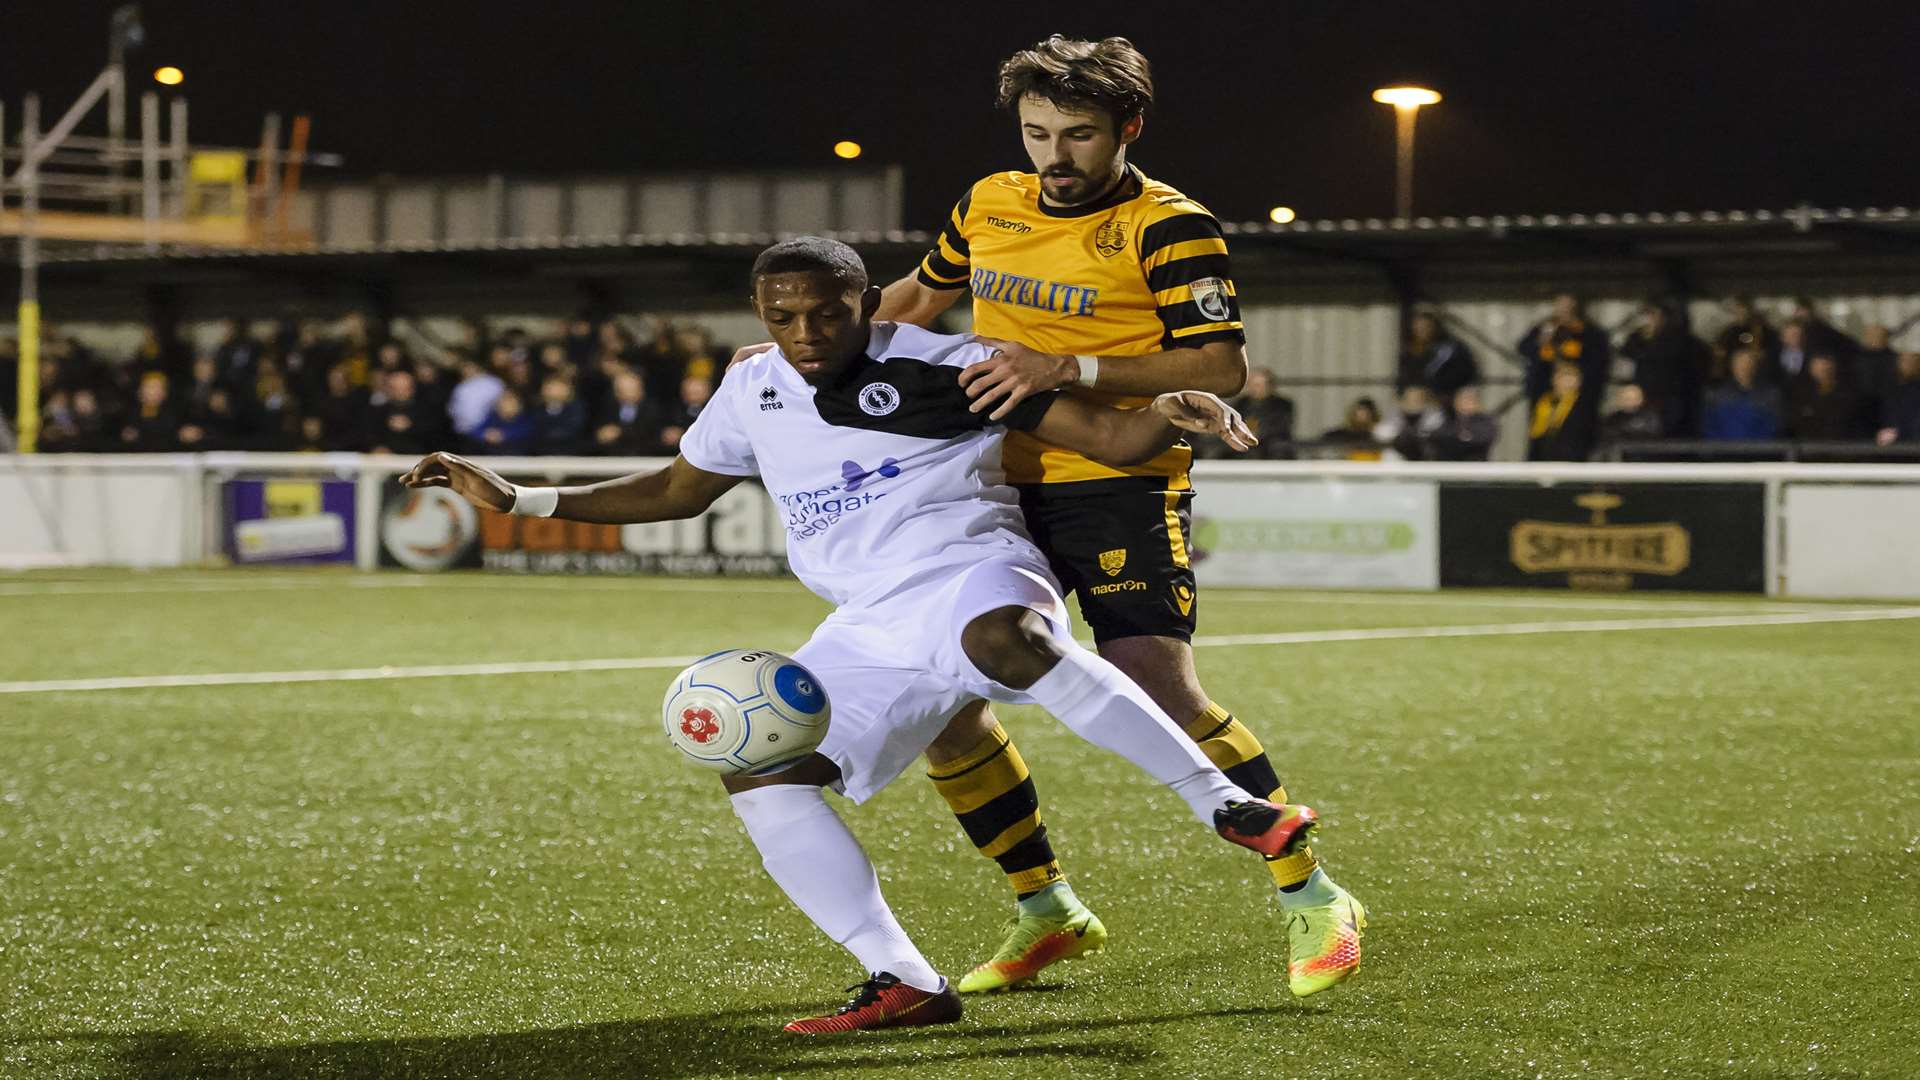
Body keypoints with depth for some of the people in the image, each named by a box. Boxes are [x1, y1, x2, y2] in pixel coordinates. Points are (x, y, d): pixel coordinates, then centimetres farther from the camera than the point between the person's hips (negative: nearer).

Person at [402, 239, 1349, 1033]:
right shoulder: (753, 393, 12)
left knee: (1005, 640, -42)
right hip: (869, 631, 7)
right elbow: (675, 491, 28)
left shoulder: (943, 367, -4)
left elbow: (1111, 439, -5)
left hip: (971, 578, -7)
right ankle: (903, 984, -9)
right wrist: (514, 500, 23)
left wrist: (1173, 413, -29)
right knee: (757, 772, -9)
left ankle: (1227, 806, -36)